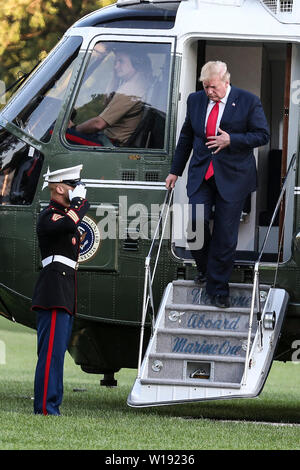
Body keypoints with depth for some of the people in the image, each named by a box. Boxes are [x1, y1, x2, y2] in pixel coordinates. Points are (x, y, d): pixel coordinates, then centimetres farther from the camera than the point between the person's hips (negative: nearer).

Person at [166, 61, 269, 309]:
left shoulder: (248, 102, -5)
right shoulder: (195, 100, 7)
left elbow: (263, 135, -3)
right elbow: (186, 137, 17)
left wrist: (231, 140, -16)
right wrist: (175, 171, 19)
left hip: (232, 177, -3)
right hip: (201, 175, 3)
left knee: (225, 234, -2)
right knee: (195, 222, -12)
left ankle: (218, 288, 9)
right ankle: (205, 267, 17)